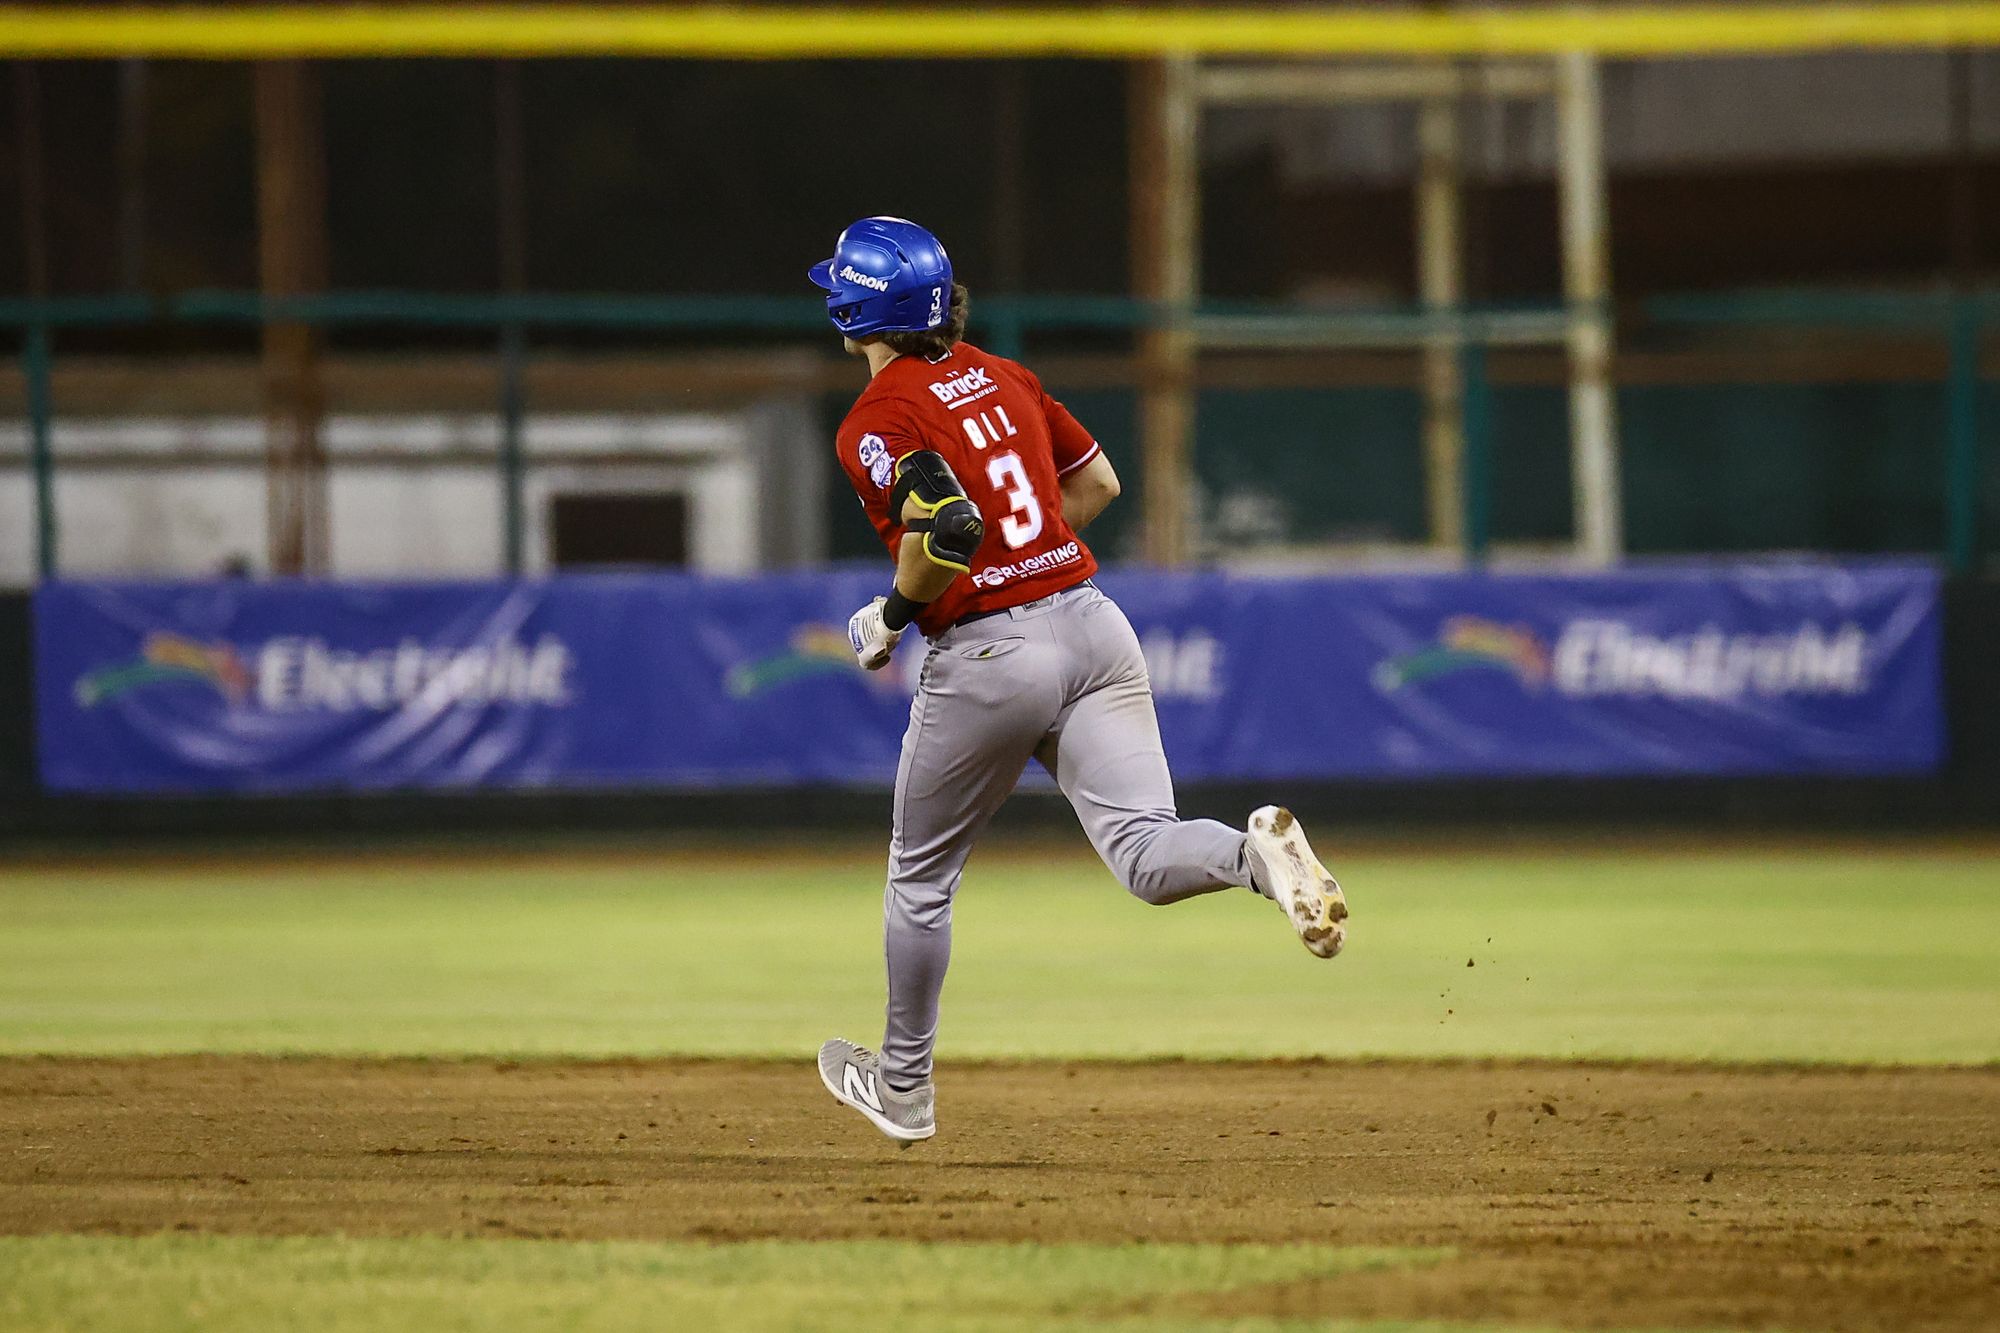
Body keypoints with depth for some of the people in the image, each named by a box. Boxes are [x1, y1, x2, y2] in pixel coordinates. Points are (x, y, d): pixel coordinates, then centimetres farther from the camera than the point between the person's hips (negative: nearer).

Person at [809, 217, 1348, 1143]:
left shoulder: (875, 424, -9)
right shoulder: (1001, 377, 14)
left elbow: (947, 527, -25)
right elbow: (1098, 482, 21)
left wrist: (892, 615, -9)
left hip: (985, 654, -5)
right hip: (1092, 623, 5)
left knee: (921, 875, 17)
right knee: (1145, 855, -5)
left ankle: (904, 1085, 31)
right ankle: (1256, 851, -39)